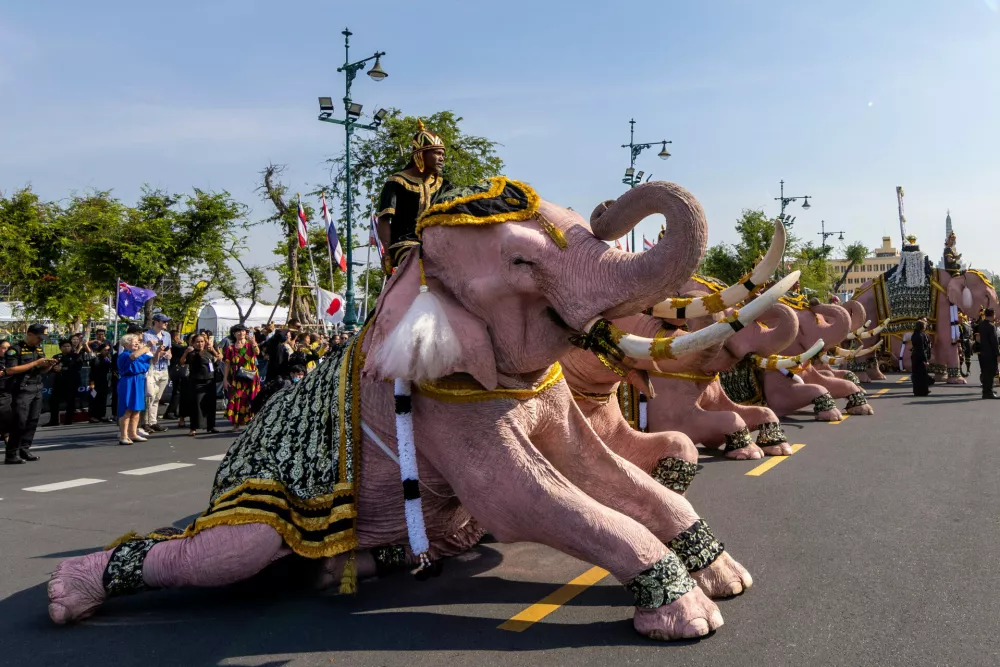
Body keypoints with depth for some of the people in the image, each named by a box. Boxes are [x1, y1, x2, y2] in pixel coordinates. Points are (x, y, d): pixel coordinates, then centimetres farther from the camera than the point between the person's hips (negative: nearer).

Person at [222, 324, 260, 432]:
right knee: (236, 400, -5)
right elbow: (227, 364, 5)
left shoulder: (251, 344, 7)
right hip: (236, 379, 0)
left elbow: (257, 352, -16)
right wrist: (225, 379, -2)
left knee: (250, 400, -1)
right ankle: (236, 425, 0)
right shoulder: (230, 348, 9)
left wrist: (253, 342, -32)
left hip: (250, 378, 0)